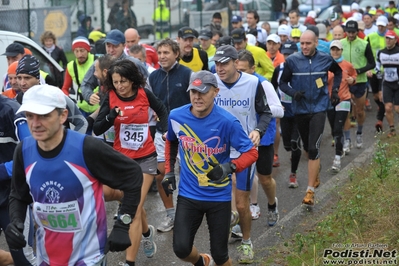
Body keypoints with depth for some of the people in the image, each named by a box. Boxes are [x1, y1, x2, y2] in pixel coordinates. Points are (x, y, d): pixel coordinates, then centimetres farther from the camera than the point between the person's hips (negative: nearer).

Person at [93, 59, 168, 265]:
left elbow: (162, 111, 11)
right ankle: (147, 232, 51)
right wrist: (110, 117, -31)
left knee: (134, 209, -9)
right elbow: (97, 130, -15)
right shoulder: (110, 98, -10)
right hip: (122, 158, 2)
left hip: (146, 157, -2)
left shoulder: (144, 94, -9)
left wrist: (166, 130, 0)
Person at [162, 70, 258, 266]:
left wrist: (229, 167, -29)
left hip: (219, 197, -2)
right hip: (188, 194, 2)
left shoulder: (227, 122, -19)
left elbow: (251, 153, -12)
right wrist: (169, 171, 11)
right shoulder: (176, 116, -8)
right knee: (181, 249, -5)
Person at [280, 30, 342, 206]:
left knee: (313, 148, -13)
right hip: (300, 108, 2)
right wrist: (293, 92, -17)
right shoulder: (292, 60, -7)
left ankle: (310, 190, -11)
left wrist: (335, 89, 6)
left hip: (319, 107, -2)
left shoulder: (326, 59, -4)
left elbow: (338, 72, 17)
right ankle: (316, 173, 45)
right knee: (307, 147, 16)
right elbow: (283, 82, 1)